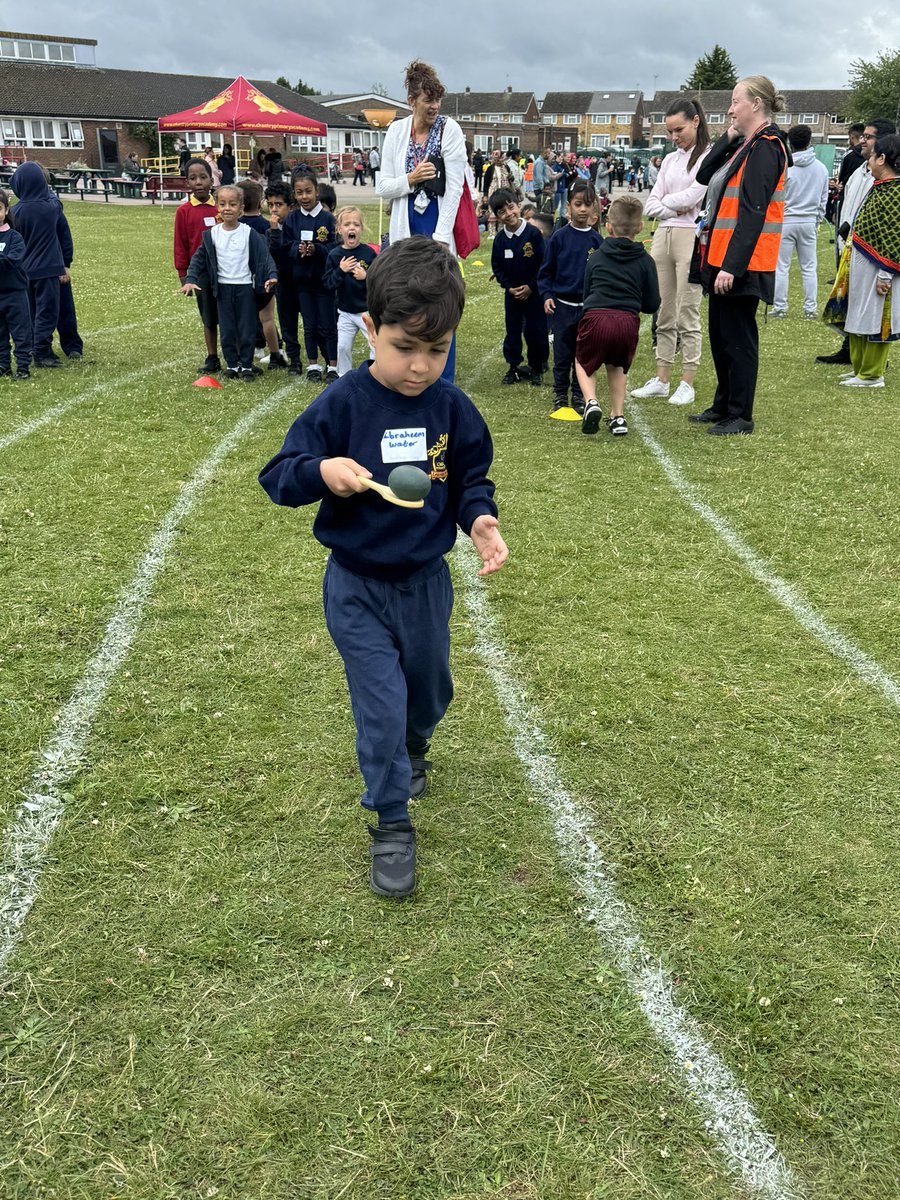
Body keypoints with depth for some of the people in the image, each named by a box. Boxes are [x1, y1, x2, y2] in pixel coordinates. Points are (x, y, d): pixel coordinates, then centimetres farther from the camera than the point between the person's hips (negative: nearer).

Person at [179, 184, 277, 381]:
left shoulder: (249, 233, -5)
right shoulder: (211, 234, 2)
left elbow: (264, 255, -6)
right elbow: (199, 258, 6)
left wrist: (271, 275, -22)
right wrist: (190, 280, -6)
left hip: (245, 286, -2)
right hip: (222, 287, 2)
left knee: (247, 328, 3)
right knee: (227, 329, 7)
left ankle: (246, 365, 15)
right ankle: (231, 364, 19)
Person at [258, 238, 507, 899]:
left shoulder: (452, 408, -7)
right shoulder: (341, 405, -15)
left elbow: (472, 477, 5)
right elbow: (278, 475, -10)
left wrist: (480, 517, -16)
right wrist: (321, 472, -31)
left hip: (427, 583, 4)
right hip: (358, 588, -3)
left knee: (430, 691, 22)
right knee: (382, 709, -3)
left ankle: (411, 749, 57)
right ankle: (392, 825, 18)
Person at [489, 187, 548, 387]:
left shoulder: (533, 234, -14)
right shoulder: (500, 239, -3)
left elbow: (544, 264, -12)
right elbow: (496, 266, 3)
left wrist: (531, 286, -14)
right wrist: (509, 287, -8)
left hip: (533, 292, -3)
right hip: (511, 293, 3)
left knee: (535, 331, 2)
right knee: (512, 330, 10)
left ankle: (537, 367, 18)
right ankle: (514, 367, 21)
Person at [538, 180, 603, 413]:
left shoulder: (597, 240, 1)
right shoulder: (559, 237, -3)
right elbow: (546, 270, 1)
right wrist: (546, 296, -9)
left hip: (589, 306, 1)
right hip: (562, 305, -1)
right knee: (562, 354, 6)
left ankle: (579, 395, 20)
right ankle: (560, 395, 18)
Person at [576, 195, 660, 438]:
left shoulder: (596, 256, 16)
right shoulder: (645, 261, 13)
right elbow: (651, 305, 13)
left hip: (595, 318, -1)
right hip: (628, 322, 1)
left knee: (583, 362, 24)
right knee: (616, 365, 28)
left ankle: (591, 402, -2)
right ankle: (617, 417, 20)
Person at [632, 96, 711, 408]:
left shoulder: (710, 156, -3)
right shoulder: (669, 160, 17)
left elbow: (693, 195, -13)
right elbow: (651, 204, 11)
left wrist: (666, 200, 3)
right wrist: (673, 209, -6)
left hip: (691, 238, -7)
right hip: (663, 236, 7)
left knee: (687, 315, -4)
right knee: (663, 314, 9)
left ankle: (687, 384, 2)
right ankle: (661, 379, 15)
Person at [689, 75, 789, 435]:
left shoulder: (765, 148, -14)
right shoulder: (747, 146, 15)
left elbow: (752, 214, -21)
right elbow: (704, 175, 13)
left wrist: (731, 266, -25)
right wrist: (729, 137, 4)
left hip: (740, 263, -10)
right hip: (723, 259, 10)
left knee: (738, 337, -3)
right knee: (720, 334, 17)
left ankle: (741, 416, 6)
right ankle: (723, 405, 29)